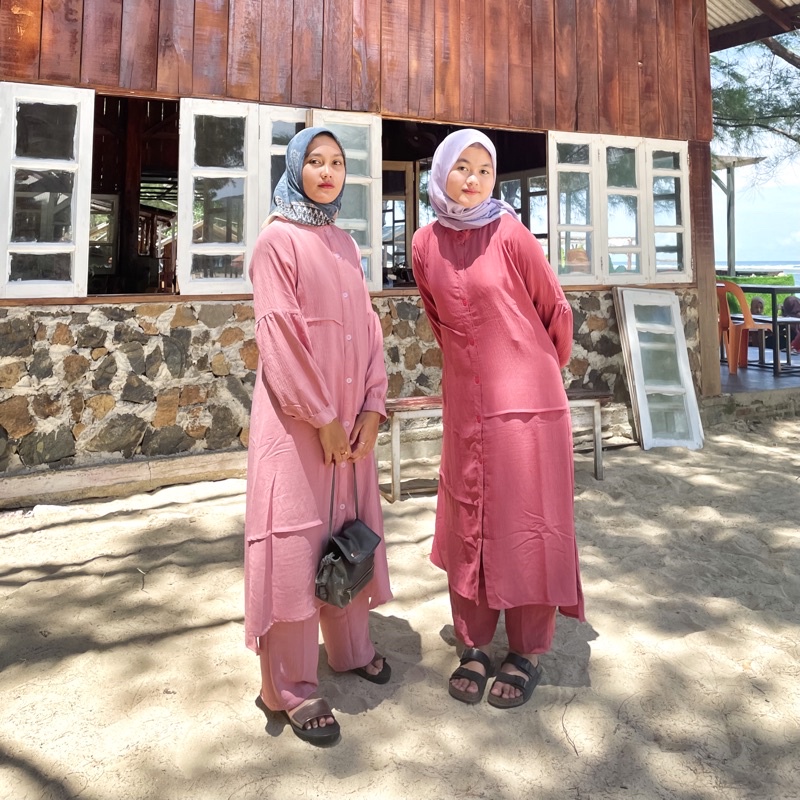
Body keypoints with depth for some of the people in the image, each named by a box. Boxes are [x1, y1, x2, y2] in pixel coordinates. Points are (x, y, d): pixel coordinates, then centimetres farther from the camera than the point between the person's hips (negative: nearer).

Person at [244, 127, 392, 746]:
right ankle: (290, 688, 8)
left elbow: (368, 328, 12)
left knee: (352, 528, 14)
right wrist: (321, 416, -15)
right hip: (296, 415, -7)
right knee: (296, 538, -3)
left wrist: (372, 404, 0)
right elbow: (279, 333, -13)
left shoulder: (346, 245, 15)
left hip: (350, 416, 7)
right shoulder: (279, 238, -5)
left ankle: (351, 645, 32)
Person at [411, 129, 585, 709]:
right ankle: (474, 644, 24)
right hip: (465, 401, 4)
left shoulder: (511, 235, -9)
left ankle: (528, 652, 18)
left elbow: (557, 311, 1)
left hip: (526, 399, -4)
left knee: (526, 520, 3)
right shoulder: (426, 244, 3)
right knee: (466, 521, 9)